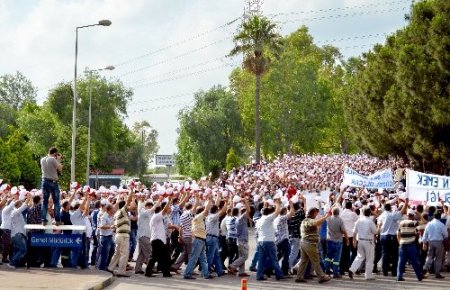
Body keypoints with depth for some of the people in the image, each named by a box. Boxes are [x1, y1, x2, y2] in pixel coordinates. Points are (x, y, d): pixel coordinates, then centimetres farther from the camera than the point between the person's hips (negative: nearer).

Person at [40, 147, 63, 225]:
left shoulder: (42, 159, 8)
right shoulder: (53, 159, -12)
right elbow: (60, 169, -9)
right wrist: (59, 160, 2)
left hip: (45, 181, 5)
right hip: (53, 182, -5)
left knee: (45, 201, 8)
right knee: (56, 201, 1)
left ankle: (44, 220, 6)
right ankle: (57, 220, -1)